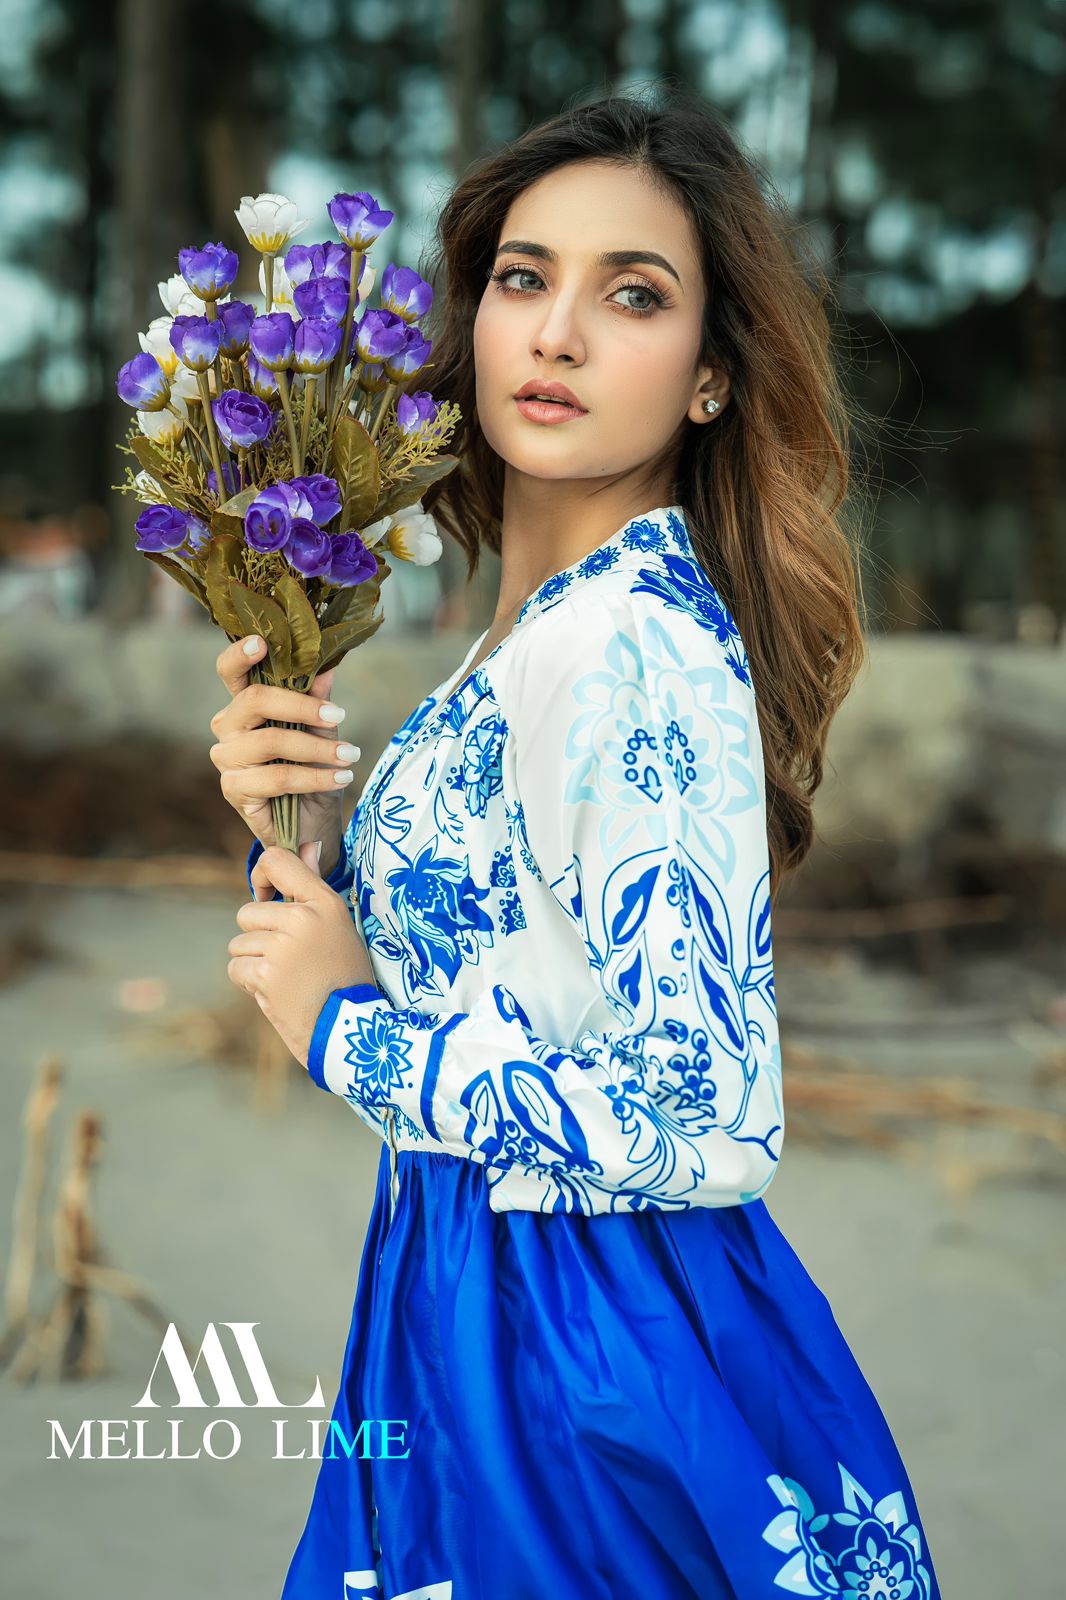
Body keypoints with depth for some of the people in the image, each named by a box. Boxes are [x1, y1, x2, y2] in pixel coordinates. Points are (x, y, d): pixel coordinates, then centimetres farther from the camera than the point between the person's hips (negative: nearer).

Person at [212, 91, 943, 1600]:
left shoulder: (625, 647, -22)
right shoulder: (542, 624, 5)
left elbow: (709, 1119, -28)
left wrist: (345, 1031, -16)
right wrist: (300, 829, -5)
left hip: (589, 1365, -8)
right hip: (482, 1299, 8)